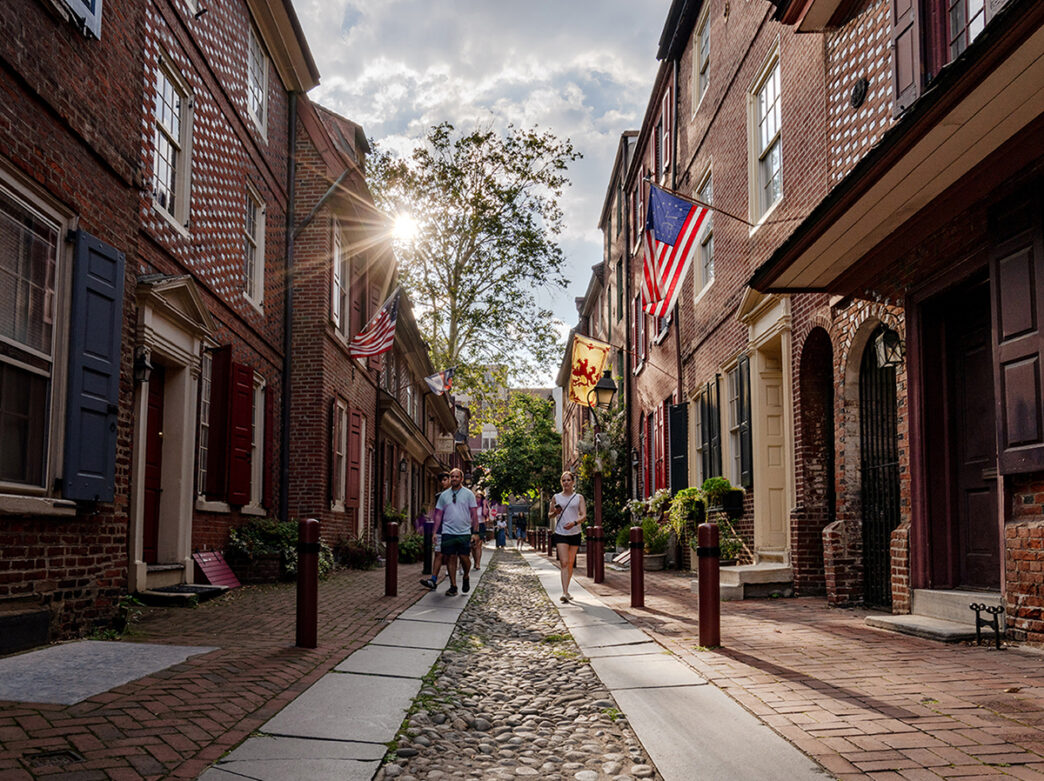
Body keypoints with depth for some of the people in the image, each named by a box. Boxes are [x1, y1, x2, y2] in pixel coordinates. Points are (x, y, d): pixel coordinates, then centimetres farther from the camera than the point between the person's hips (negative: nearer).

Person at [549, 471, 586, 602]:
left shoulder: (579, 497, 6)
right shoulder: (556, 497, 8)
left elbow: (584, 515, -2)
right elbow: (550, 515, 16)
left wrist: (574, 523, -20)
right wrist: (555, 512, -7)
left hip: (575, 533, 1)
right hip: (560, 534, -1)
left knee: (571, 564, 8)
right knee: (564, 562, -14)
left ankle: (566, 591, 22)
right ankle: (565, 593, -22)